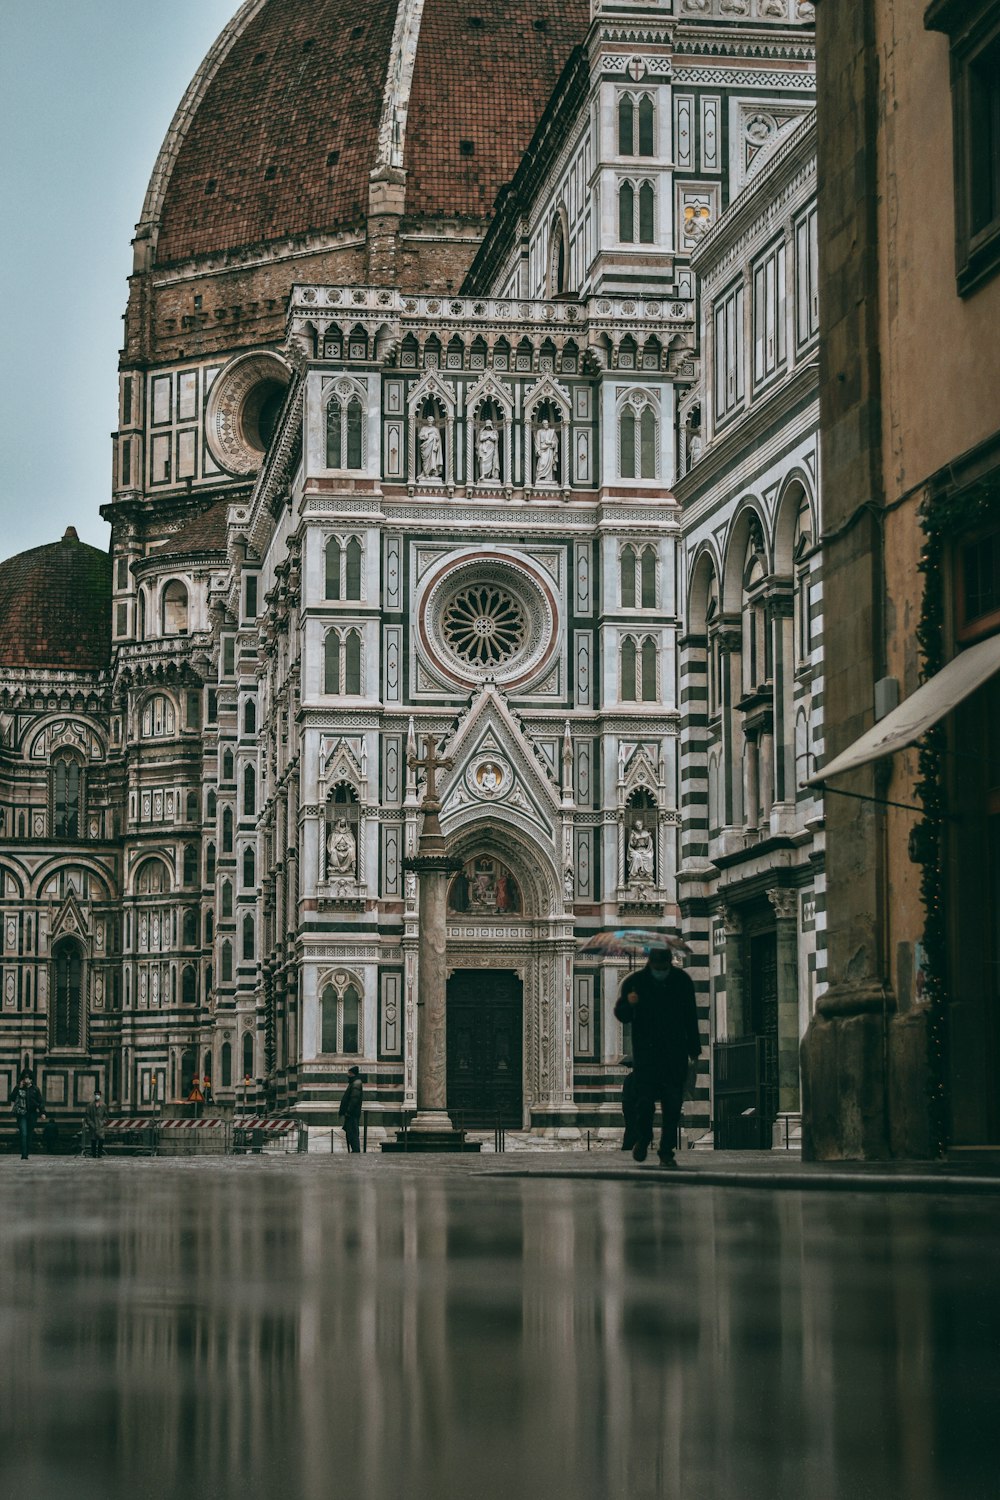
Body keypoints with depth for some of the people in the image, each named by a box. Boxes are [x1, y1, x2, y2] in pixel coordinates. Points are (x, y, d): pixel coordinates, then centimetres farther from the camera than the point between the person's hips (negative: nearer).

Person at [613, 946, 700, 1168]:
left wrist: (693, 1048, 13)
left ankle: (667, 1150, 6)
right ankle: (642, 1138, 16)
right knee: (645, 1100, -10)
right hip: (645, 1051, -2)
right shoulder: (634, 982, -2)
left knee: (673, 1105, -3)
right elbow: (622, 1015, 0)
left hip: (675, 1053, 2)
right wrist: (628, 1004, -22)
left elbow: (691, 1017, 14)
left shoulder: (682, 981, 5)